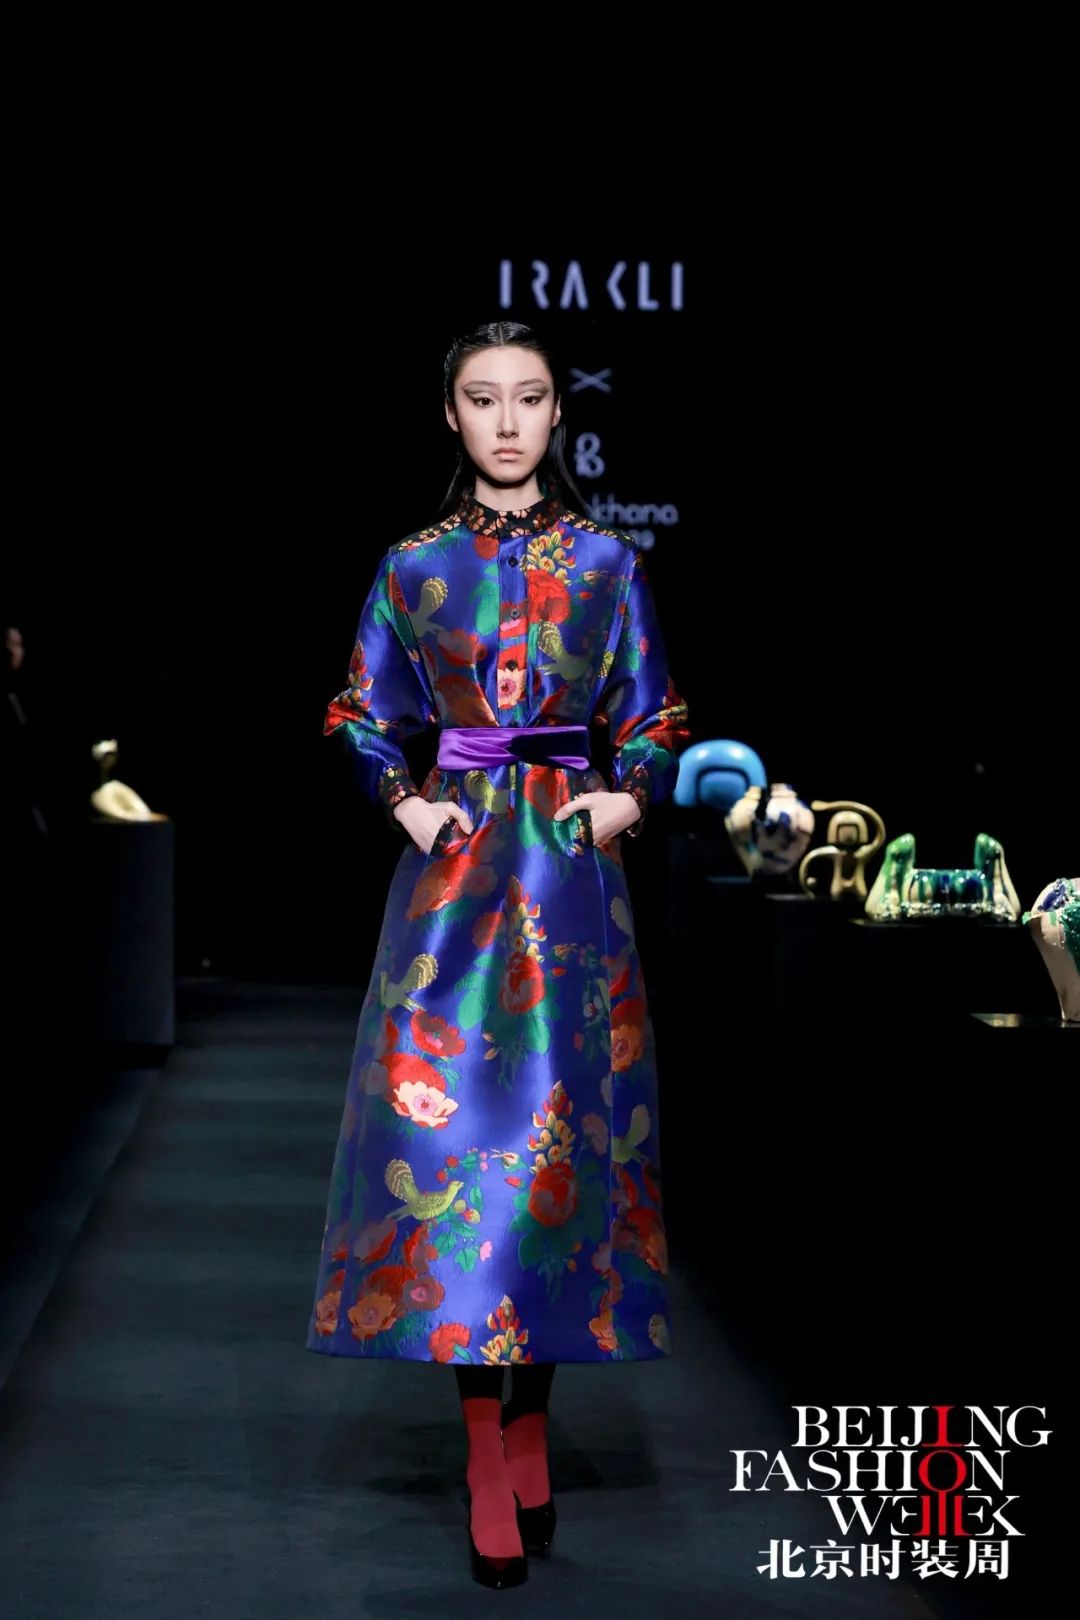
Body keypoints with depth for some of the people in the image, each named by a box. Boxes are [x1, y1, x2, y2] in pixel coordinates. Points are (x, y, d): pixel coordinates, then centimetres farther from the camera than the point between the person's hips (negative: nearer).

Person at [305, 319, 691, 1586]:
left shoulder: (607, 561, 6)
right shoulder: (413, 567, 7)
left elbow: (652, 716, 11)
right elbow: (363, 718, 12)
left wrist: (631, 795, -7)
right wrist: (405, 803, -4)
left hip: (572, 865, 0)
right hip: (453, 865, 0)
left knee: (562, 1122, -1)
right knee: (454, 1126, -6)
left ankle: (531, 1412, 12)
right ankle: (487, 1459, -1)